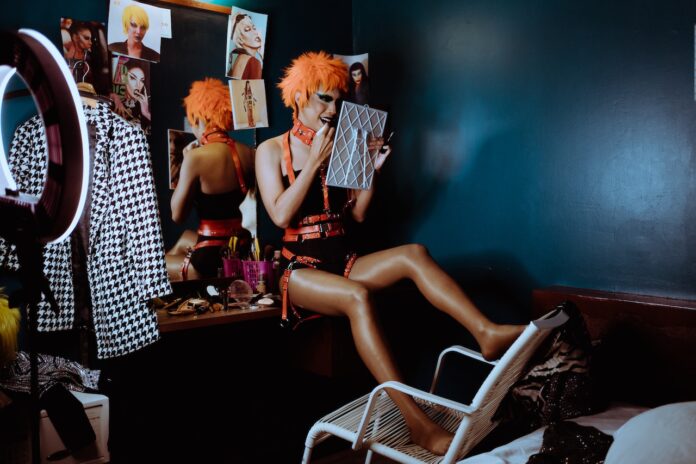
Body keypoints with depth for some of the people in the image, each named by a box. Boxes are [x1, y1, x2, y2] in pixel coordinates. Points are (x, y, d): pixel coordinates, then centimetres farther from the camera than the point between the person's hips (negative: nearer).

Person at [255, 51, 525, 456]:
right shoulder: (272, 150, 2)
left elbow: (359, 213, 10)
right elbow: (281, 215, -13)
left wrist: (373, 169, -4)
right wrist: (314, 160, -15)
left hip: (343, 261, 5)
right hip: (301, 266, -5)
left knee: (414, 253, -23)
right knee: (357, 297, -36)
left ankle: (488, 333, -34)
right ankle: (417, 421, -41)